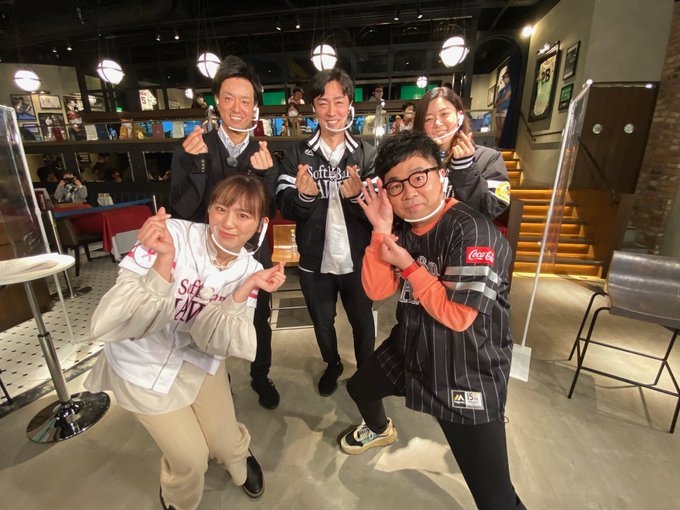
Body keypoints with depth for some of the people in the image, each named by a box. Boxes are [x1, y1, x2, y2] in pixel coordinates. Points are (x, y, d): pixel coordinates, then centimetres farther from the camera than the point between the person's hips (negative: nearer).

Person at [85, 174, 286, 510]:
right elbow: (105, 325, -32)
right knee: (191, 458, 5)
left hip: (197, 357, 3)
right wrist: (164, 263, -44)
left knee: (225, 443, 12)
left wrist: (244, 290, -34)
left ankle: (238, 460, 53)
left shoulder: (249, 270, -14)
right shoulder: (171, 235, -27)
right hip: (142, 363, -2)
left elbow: (216, 340, -21)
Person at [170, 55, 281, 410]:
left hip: (254, 257, 1)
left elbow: (269, 212, -13)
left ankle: (261, 378, 47)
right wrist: (197, 163, -29)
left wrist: (265, 174, -30)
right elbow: (182, 210, -16)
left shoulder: (264, 154, -6)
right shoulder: (192, 149, -10)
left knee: (260, 323, 18)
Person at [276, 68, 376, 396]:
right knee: (322, 322, 22)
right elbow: (284, 209, -8)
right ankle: (332, 365, 52)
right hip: (315, 261, 1)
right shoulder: (296, 155, -3)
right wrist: (304, 196, -28)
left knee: (362, 322, 19)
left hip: (357, 260, 0)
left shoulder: (367, 154, -4)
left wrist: (358, 196, -30)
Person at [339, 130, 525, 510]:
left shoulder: (472, 231, -25)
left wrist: (408, 265, -21)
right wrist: (381, 231, -18)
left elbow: (457, 316, -26)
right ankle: (380, 430, 61)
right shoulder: (403, 229, -1)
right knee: (359, 388, 28)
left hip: (468, 376, -7)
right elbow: (376, 291, -7)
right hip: (410, 351, 7)